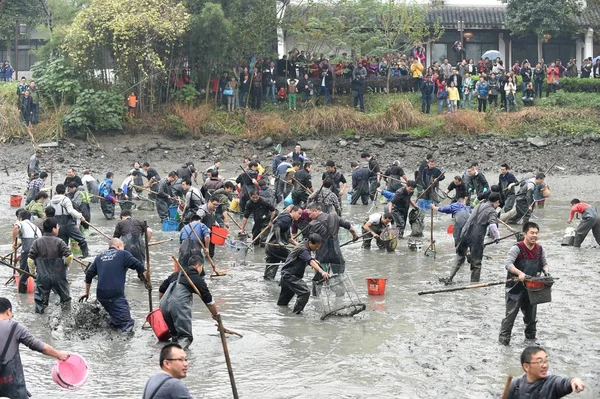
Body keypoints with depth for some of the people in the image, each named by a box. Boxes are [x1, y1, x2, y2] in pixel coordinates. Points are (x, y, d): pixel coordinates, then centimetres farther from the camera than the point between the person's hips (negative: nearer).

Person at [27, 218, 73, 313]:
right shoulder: (59, 242, -9)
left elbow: (30, 259, -6)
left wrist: (32, 271, 11)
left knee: (41, 294, 7)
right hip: (58, 276, 0)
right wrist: (66, 264, 7)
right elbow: (69, 256, -15)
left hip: (43, 276, 0)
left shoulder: (37, 242, -5)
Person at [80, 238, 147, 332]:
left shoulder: (100, 257, 20)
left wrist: (86, 292, 35)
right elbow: (139, 267, -3)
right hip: (116, 295, -6)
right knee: (126, 325, -7)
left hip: (101, 295, 6)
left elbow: (89, 274, 23)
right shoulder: (123, 254, 4)